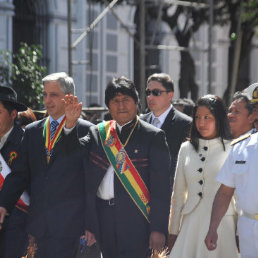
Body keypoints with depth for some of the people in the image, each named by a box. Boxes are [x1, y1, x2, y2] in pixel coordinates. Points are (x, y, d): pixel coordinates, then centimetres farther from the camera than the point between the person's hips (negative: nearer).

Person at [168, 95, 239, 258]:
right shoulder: (186, 149, 10)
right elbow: (178, 194, 14)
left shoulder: (231, 150, -2)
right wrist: (173, 231, 13)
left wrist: (240, 233, -2)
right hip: (191, 224, 3)